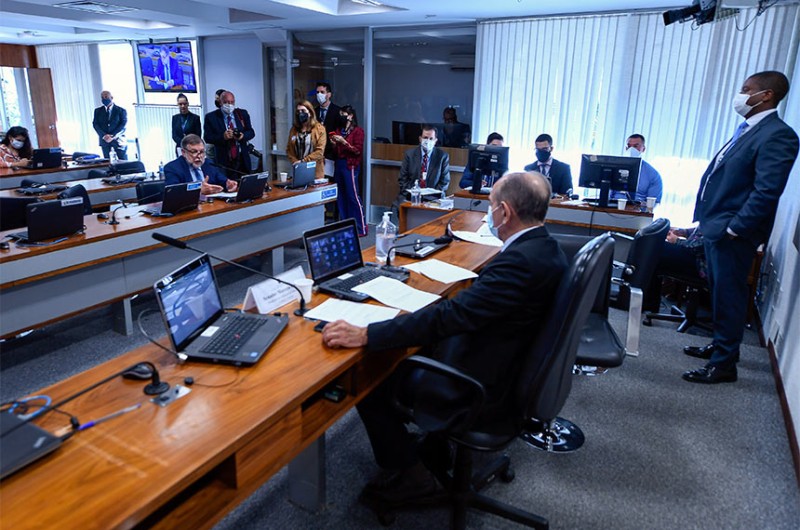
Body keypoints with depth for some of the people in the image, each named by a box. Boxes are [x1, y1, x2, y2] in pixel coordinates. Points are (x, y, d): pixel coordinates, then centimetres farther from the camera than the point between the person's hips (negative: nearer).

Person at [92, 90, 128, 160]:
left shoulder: (121, 110, 3)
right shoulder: (98, 111, 12)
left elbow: (123, 125, -5)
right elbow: (95, 124, 4)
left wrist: (113, 136, -16)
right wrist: (104, 135, -13)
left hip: (118, 140, -3)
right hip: (104, 140, 3)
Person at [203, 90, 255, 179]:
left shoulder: (242, 114, 9)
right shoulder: (211, 117, 0)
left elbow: (251, 132, 10)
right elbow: (207, 137, -4)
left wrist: (243, 136, -13)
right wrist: (223, 136, -21)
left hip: (243, 159, 3)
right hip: (223, 162, -2)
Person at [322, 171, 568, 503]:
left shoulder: (520, 261, -30)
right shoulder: (545, 248, 1)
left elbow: (450, 315, -35)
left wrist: (364, 336, -33)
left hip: (481, 386, -10)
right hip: (510, 365, 10)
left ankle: (407, 474, 14)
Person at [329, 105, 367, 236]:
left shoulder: (357, 131, -3)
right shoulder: (339, 130, 15)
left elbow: (358, 150, -10)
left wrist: (344, 142, -15)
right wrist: (334, 143, 1)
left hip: (350, 166, -6)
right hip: (339, 164, 6)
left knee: (353, 196, -8)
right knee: (341, 197, 7)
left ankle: (361, 228, -3)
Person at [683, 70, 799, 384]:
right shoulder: (747, 130, 15)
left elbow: (767, 191, -21)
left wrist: (733, 228, -19)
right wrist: (710, 222, 13)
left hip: (732, 232, -9)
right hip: (715, 227, 9)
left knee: (728, 296, 0)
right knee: (720, 292, 19)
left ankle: (724, 364, 11)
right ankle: (721, 345, 34)